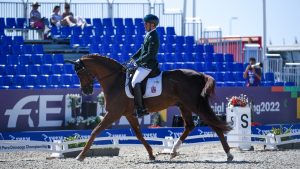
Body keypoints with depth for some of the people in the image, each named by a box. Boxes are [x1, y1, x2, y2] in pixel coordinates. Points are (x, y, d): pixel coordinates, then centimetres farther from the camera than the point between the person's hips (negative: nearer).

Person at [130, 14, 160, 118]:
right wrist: (133, 58, 12)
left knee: (135, 82, -22)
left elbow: (150, 54, -24)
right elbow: (142, 49, 22)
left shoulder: (153, 37, -19)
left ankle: (140, 108, -22)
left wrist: (138, 61, -19)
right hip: (143, 63, 11)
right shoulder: (149, 34, 13)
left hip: (148, 65, -11)